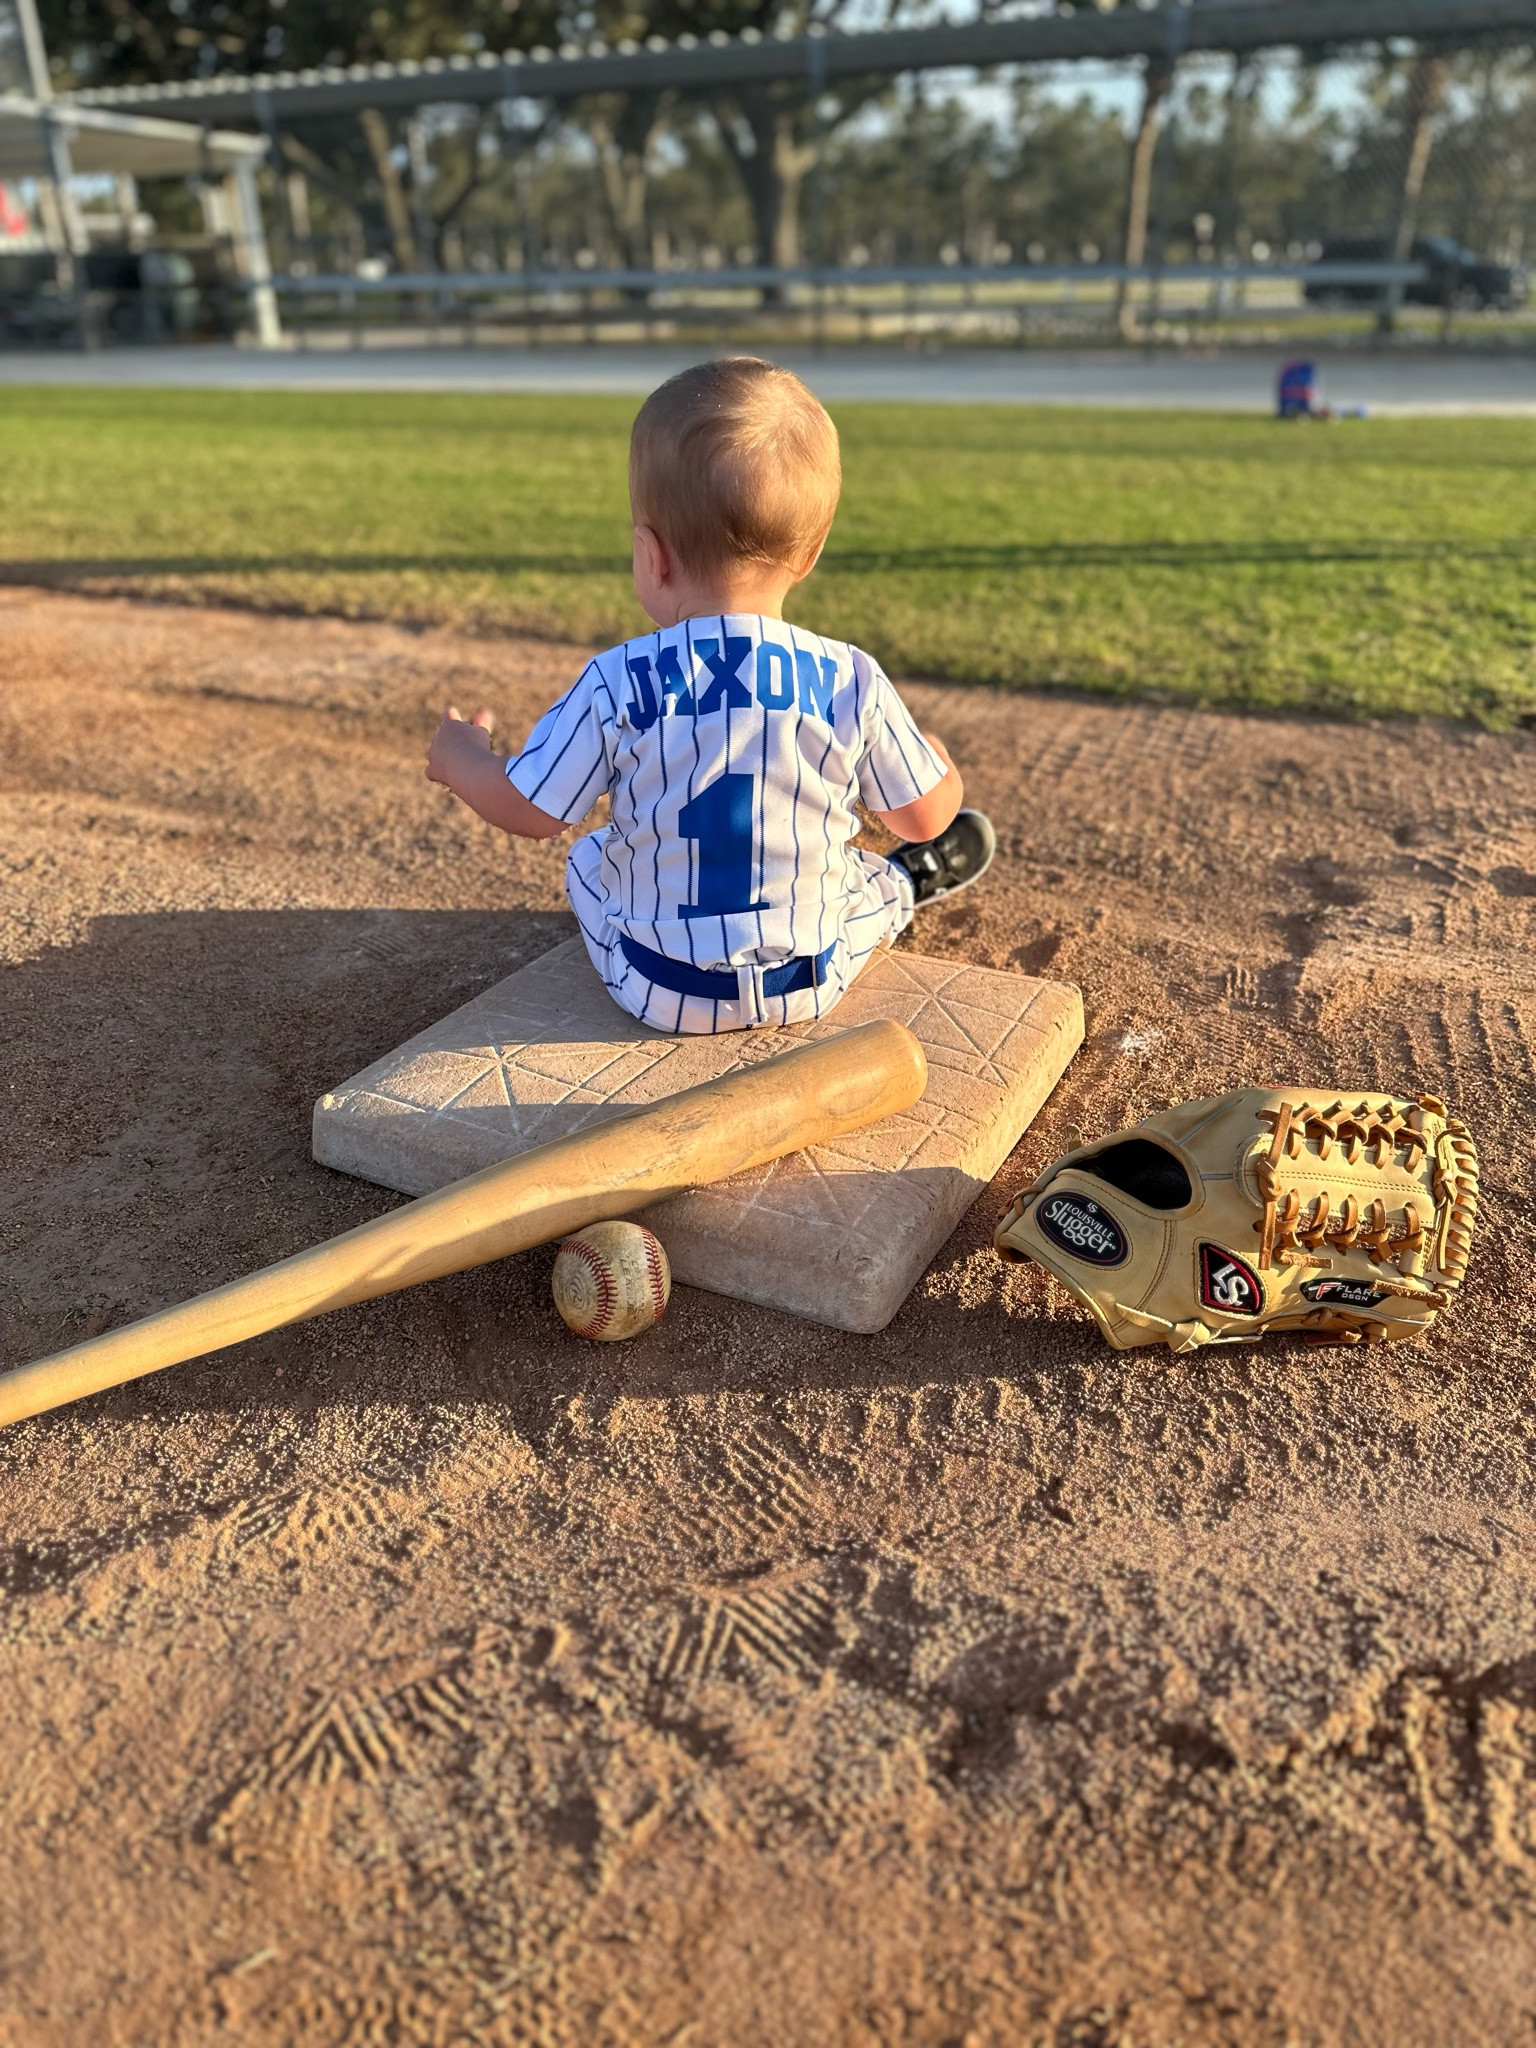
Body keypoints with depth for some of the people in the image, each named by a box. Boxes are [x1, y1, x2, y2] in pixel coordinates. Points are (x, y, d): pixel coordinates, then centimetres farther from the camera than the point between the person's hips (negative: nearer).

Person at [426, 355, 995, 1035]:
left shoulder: (615, 686, -19)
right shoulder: (854, 684, -15)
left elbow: (527, 811, -7)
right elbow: (927, 817, -2)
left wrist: (461, 759, 15)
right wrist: (938, 763, 22)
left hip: (656, 991, 0)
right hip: (810, 986, 1)